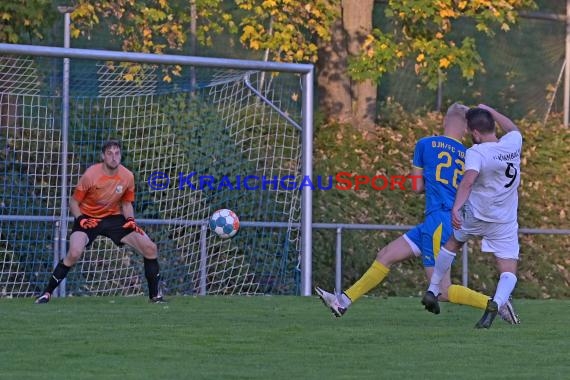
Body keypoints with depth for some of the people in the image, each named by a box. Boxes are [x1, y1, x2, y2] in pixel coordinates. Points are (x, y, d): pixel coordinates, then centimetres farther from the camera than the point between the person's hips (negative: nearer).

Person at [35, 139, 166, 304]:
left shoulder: (127, 176, -9)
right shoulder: (90, 175, -19)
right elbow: (74, 202, -7)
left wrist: (130, 220, -10)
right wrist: (81, 220, -23)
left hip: (114, 218, 4)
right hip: (88, 218, -4)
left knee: (150, 248, -7)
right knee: (74, 253, -30)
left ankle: (155, 294, 9)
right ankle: (47, 293, -14)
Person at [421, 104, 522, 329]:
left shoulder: (476, 153, -18)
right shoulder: (513, 142, -3)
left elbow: (468, 181, -36)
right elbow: (512, 128, 23)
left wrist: (456, 208, -46)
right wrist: (488, 110, 30)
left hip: (474, 215, -2)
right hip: (505, 224, 2)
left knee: (452, 243, 29)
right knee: (508, 273, 1)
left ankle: (433, 291, 33)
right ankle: (497, 302, -30)